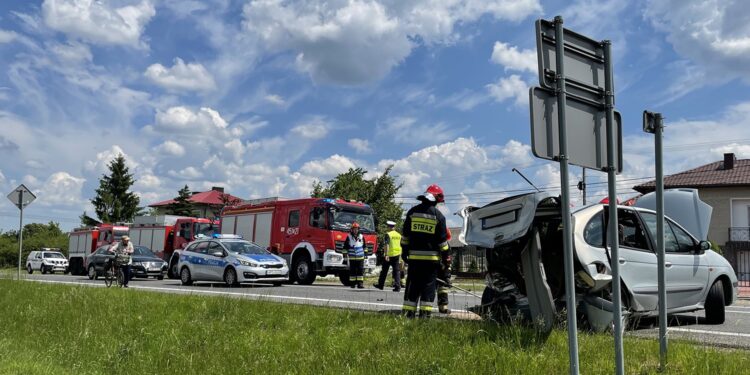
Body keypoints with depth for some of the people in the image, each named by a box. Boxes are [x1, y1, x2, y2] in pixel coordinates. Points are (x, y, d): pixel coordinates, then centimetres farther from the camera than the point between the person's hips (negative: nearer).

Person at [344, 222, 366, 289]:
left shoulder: (361, 237, 7)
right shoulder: (349, 237, 0)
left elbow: (364, 246, 19)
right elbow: (345, 246, 6)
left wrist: (364, 252, 17)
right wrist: (345, 253, 3)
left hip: (360, 257, 1)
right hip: (352, 257, -1)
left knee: (360, 270, -4)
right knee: (352, 271, 3)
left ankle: (360, 283, -2)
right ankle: (353, 283, 11)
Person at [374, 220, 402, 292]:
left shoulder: (388, 234, -9)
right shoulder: (399, 235, 10)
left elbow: (387, 245, -18)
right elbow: (400, 246, 14)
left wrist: (386, 255, -22)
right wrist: (400, 256, 19)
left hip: (389, 255, -5)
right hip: (397, 255, 5)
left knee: (384, 271, 9)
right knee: (397, 271, 3)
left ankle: (380, 285, 19)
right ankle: (397, 286, -5)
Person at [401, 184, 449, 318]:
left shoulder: (412, 212, 5)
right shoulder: (438, 216, -3)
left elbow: (405, 236, 8)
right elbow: (442, 240, -1)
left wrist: (405, 252, 15)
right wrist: (445, 256, 9)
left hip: (414, 257, 2)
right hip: (431, 257, -2)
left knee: (412, 286, 7)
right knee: (428, 286, 4)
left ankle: (408, 313, 6)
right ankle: (425, 313, 2)